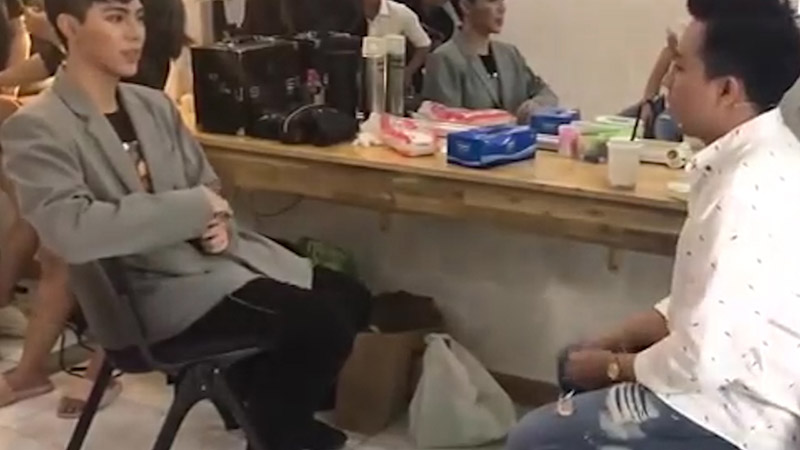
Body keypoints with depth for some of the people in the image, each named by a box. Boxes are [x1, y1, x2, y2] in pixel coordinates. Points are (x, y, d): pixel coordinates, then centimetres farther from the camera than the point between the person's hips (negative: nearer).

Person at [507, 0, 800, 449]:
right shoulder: (761, 156, 1)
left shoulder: (748, 189, -30)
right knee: (575, 365, 23)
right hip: (730, 370, 9)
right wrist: (617, 341, 6)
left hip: (731, 410, -9)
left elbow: (704, 360, -28)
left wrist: (613, 366, -10)